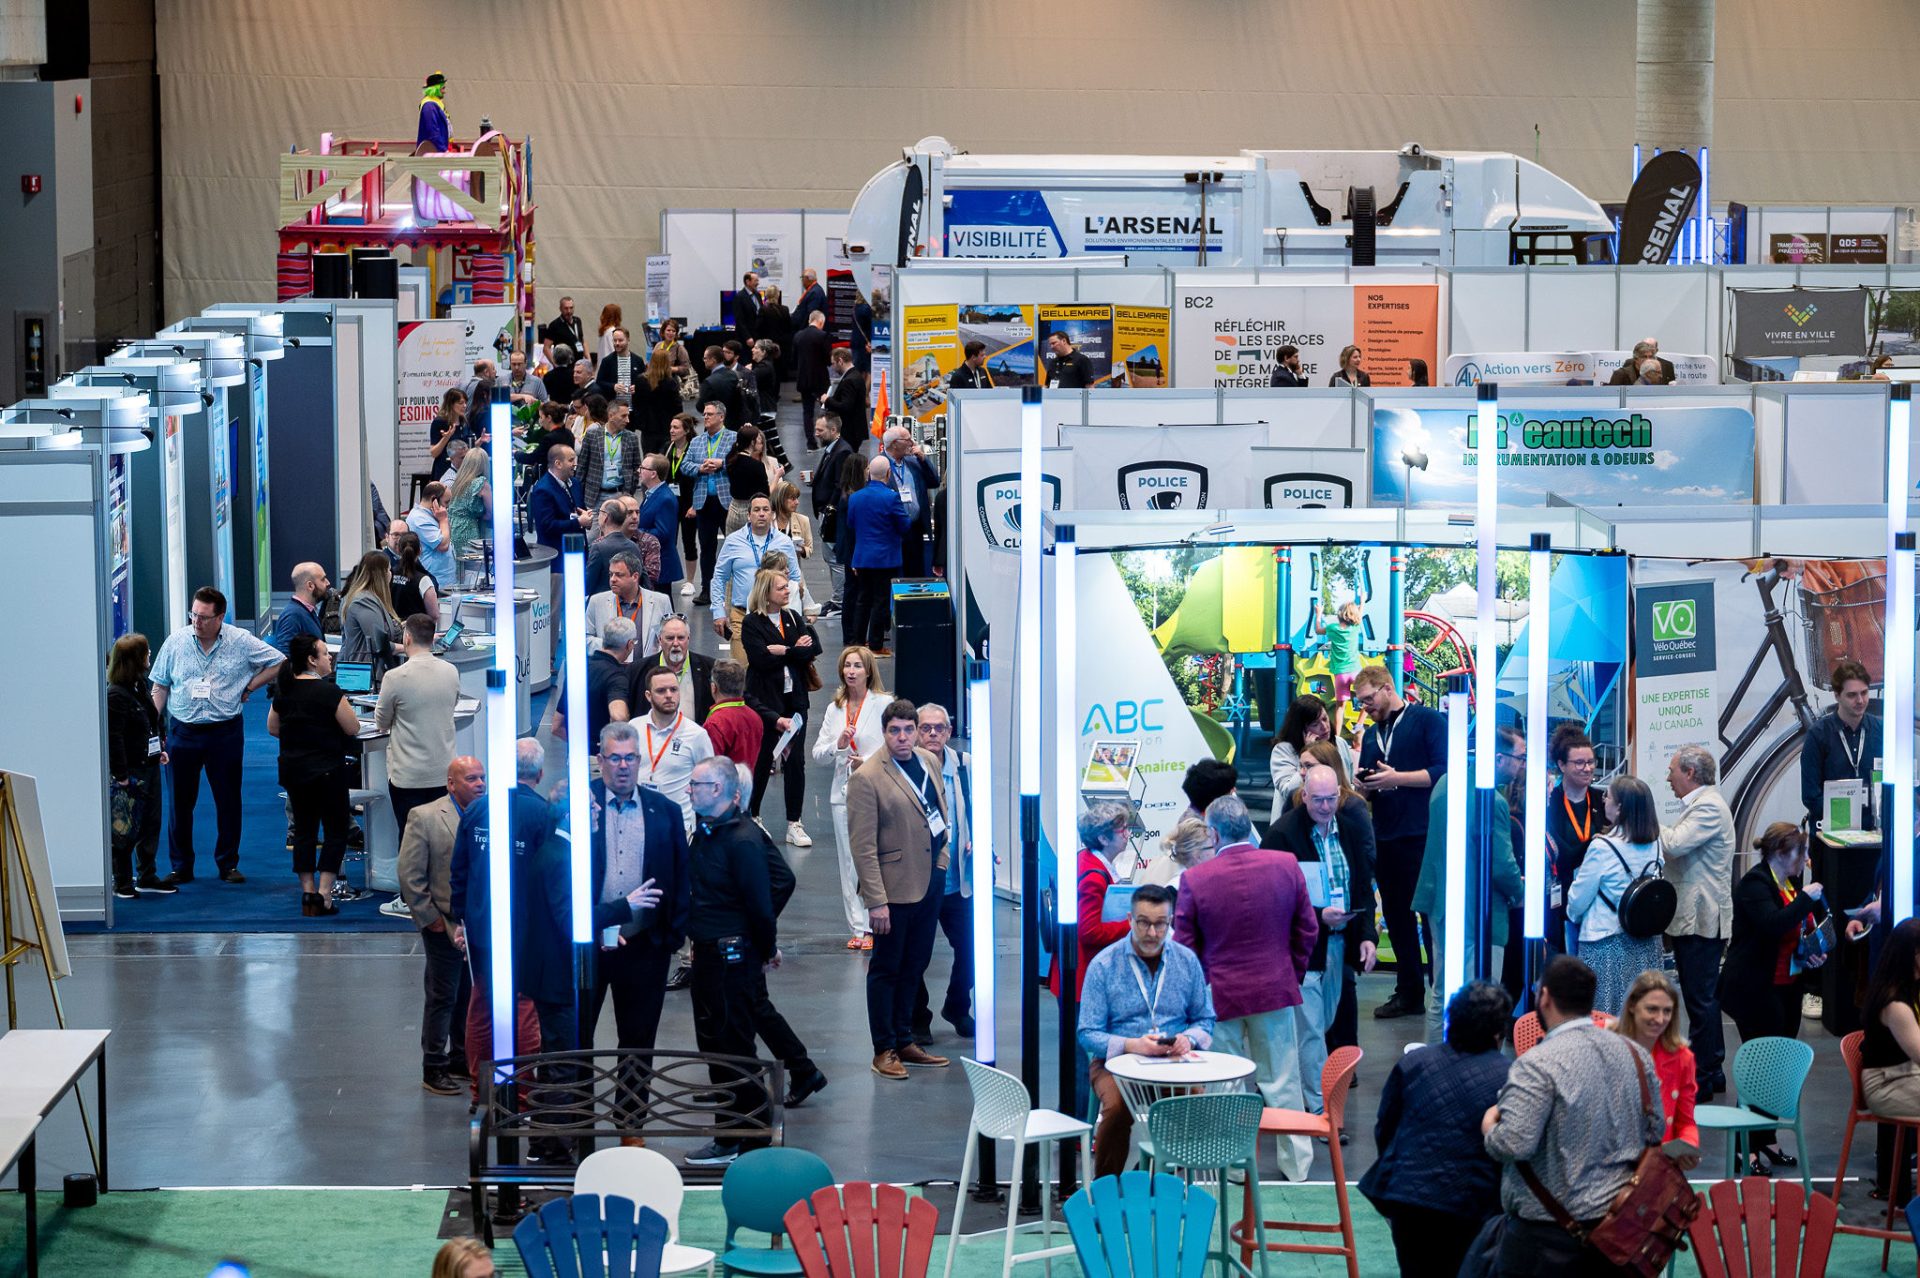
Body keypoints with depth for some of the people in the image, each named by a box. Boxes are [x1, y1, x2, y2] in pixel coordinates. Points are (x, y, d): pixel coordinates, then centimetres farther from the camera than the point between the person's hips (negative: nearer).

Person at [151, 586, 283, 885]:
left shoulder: (241, 642, -4)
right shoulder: (176, 641, 0)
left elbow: (278, 663, 4)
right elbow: (160, 687, 6)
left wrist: (249, 687, -2)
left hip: (225, 733, -1)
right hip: (183, 732, 1)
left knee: (228, 801, 6)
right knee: (180, 801, 4)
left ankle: (228, 864, 17)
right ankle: (181, 867, 13)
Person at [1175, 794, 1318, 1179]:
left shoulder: (1195, 880, -14)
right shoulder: (1286, 866, -7)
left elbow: (1183, 945, -6)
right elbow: (1308, 929, 2)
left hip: (1220, 993, -2)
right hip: (1276, 989, 2)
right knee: (1282, 1080, 12)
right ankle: (1296, 1163, 18)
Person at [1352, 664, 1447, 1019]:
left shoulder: (1428, 720, -4)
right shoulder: (1371, 735, 18)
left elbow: (1442, 771, -13)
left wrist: (1395, 778, -17)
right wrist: (1363, 784, 0)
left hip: (1421, 834, -7)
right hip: (1385, 837, 7)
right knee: (1396, 913, 10)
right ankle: (1408, 992, 17)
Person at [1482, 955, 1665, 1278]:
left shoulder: (1537, 1065, -19)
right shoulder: (1635, 1053, 3)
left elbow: (1513, 1144, -24)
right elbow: (1656, 1131, 11)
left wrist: (1489, 1127, -4)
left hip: (1548, 1230, -6)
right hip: (1619, 1222, 6)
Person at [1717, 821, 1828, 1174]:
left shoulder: (1793, 883, 11)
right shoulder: (1754, 884, -16)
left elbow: (1804, 933, 24)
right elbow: (1774, 925, -33)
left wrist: (1814, 957, 5)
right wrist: (1805, 898, -24)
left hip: (1786, 990, 9)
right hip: (1755, 992, -9)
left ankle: (1767, 1141, 22)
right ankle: (1747, 1149, -1)